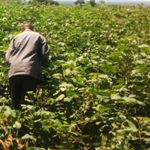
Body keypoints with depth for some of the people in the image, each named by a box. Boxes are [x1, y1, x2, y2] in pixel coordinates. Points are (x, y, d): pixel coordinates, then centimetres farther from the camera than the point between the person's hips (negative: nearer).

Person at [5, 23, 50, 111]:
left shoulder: (16, 38, 23)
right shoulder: (39, 36, 18)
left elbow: (8, 58, 14)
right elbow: (45, 54, 5)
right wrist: (39, 64, 22)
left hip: (14, 71, 3)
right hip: (30, 71, -2)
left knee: (15, 104, 6)